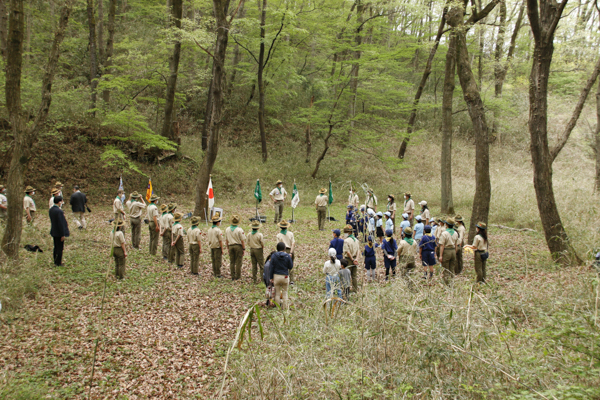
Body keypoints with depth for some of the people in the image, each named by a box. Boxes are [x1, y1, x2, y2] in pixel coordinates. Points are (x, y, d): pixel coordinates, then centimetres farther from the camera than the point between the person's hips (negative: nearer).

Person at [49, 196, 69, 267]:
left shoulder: (51, 210, 4)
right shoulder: (59, 211, -24)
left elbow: (52, 221, 12)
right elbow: (60, 223, -22)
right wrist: (63, 234, -17)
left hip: (54, 232, 9)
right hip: (59, 233, -9)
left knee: (56, 247, 19)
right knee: (60, 248, 2)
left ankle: (56, 261, 28)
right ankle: (58, 263, 8)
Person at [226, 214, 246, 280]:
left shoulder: (227, 230, 3)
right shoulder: (239, 230, -12)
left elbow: (226, 240, 9)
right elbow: (242, 241, -9)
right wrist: (243, 249, -2)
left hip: (231, 246, 4)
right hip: (238, 246, -4)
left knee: (232, 262, 10)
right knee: (238, 262, 2)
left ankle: (233, 277, 13)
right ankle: (238, 277, 5)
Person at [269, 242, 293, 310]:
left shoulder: (274, 256, -5)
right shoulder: (287, 256, -8)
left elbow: (272, 268, -3)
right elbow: (290, 267, -2)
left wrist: (271, 278, 4)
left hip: (276, 276, 1)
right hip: (285, 276, 0)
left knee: (277, 293, 12)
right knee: (285, 293, 14)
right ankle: (284, 307, 18)